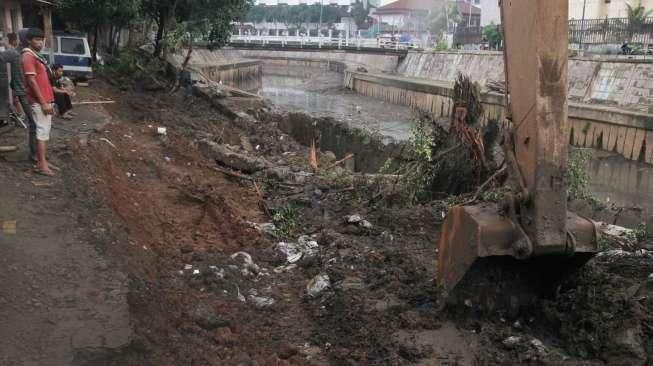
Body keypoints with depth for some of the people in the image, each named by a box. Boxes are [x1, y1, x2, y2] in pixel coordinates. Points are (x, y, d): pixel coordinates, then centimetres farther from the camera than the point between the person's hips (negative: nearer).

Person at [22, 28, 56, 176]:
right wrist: (43, 102, -21)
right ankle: (41, 164, -4)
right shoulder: (28, 56, -13)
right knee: (43, 132, -8)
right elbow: (31, 81, -20)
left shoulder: (36, 56, 17)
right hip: (39, 102, -10)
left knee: (45, 132, 11)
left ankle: (42, 161, 17)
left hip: (46, 100, 10)